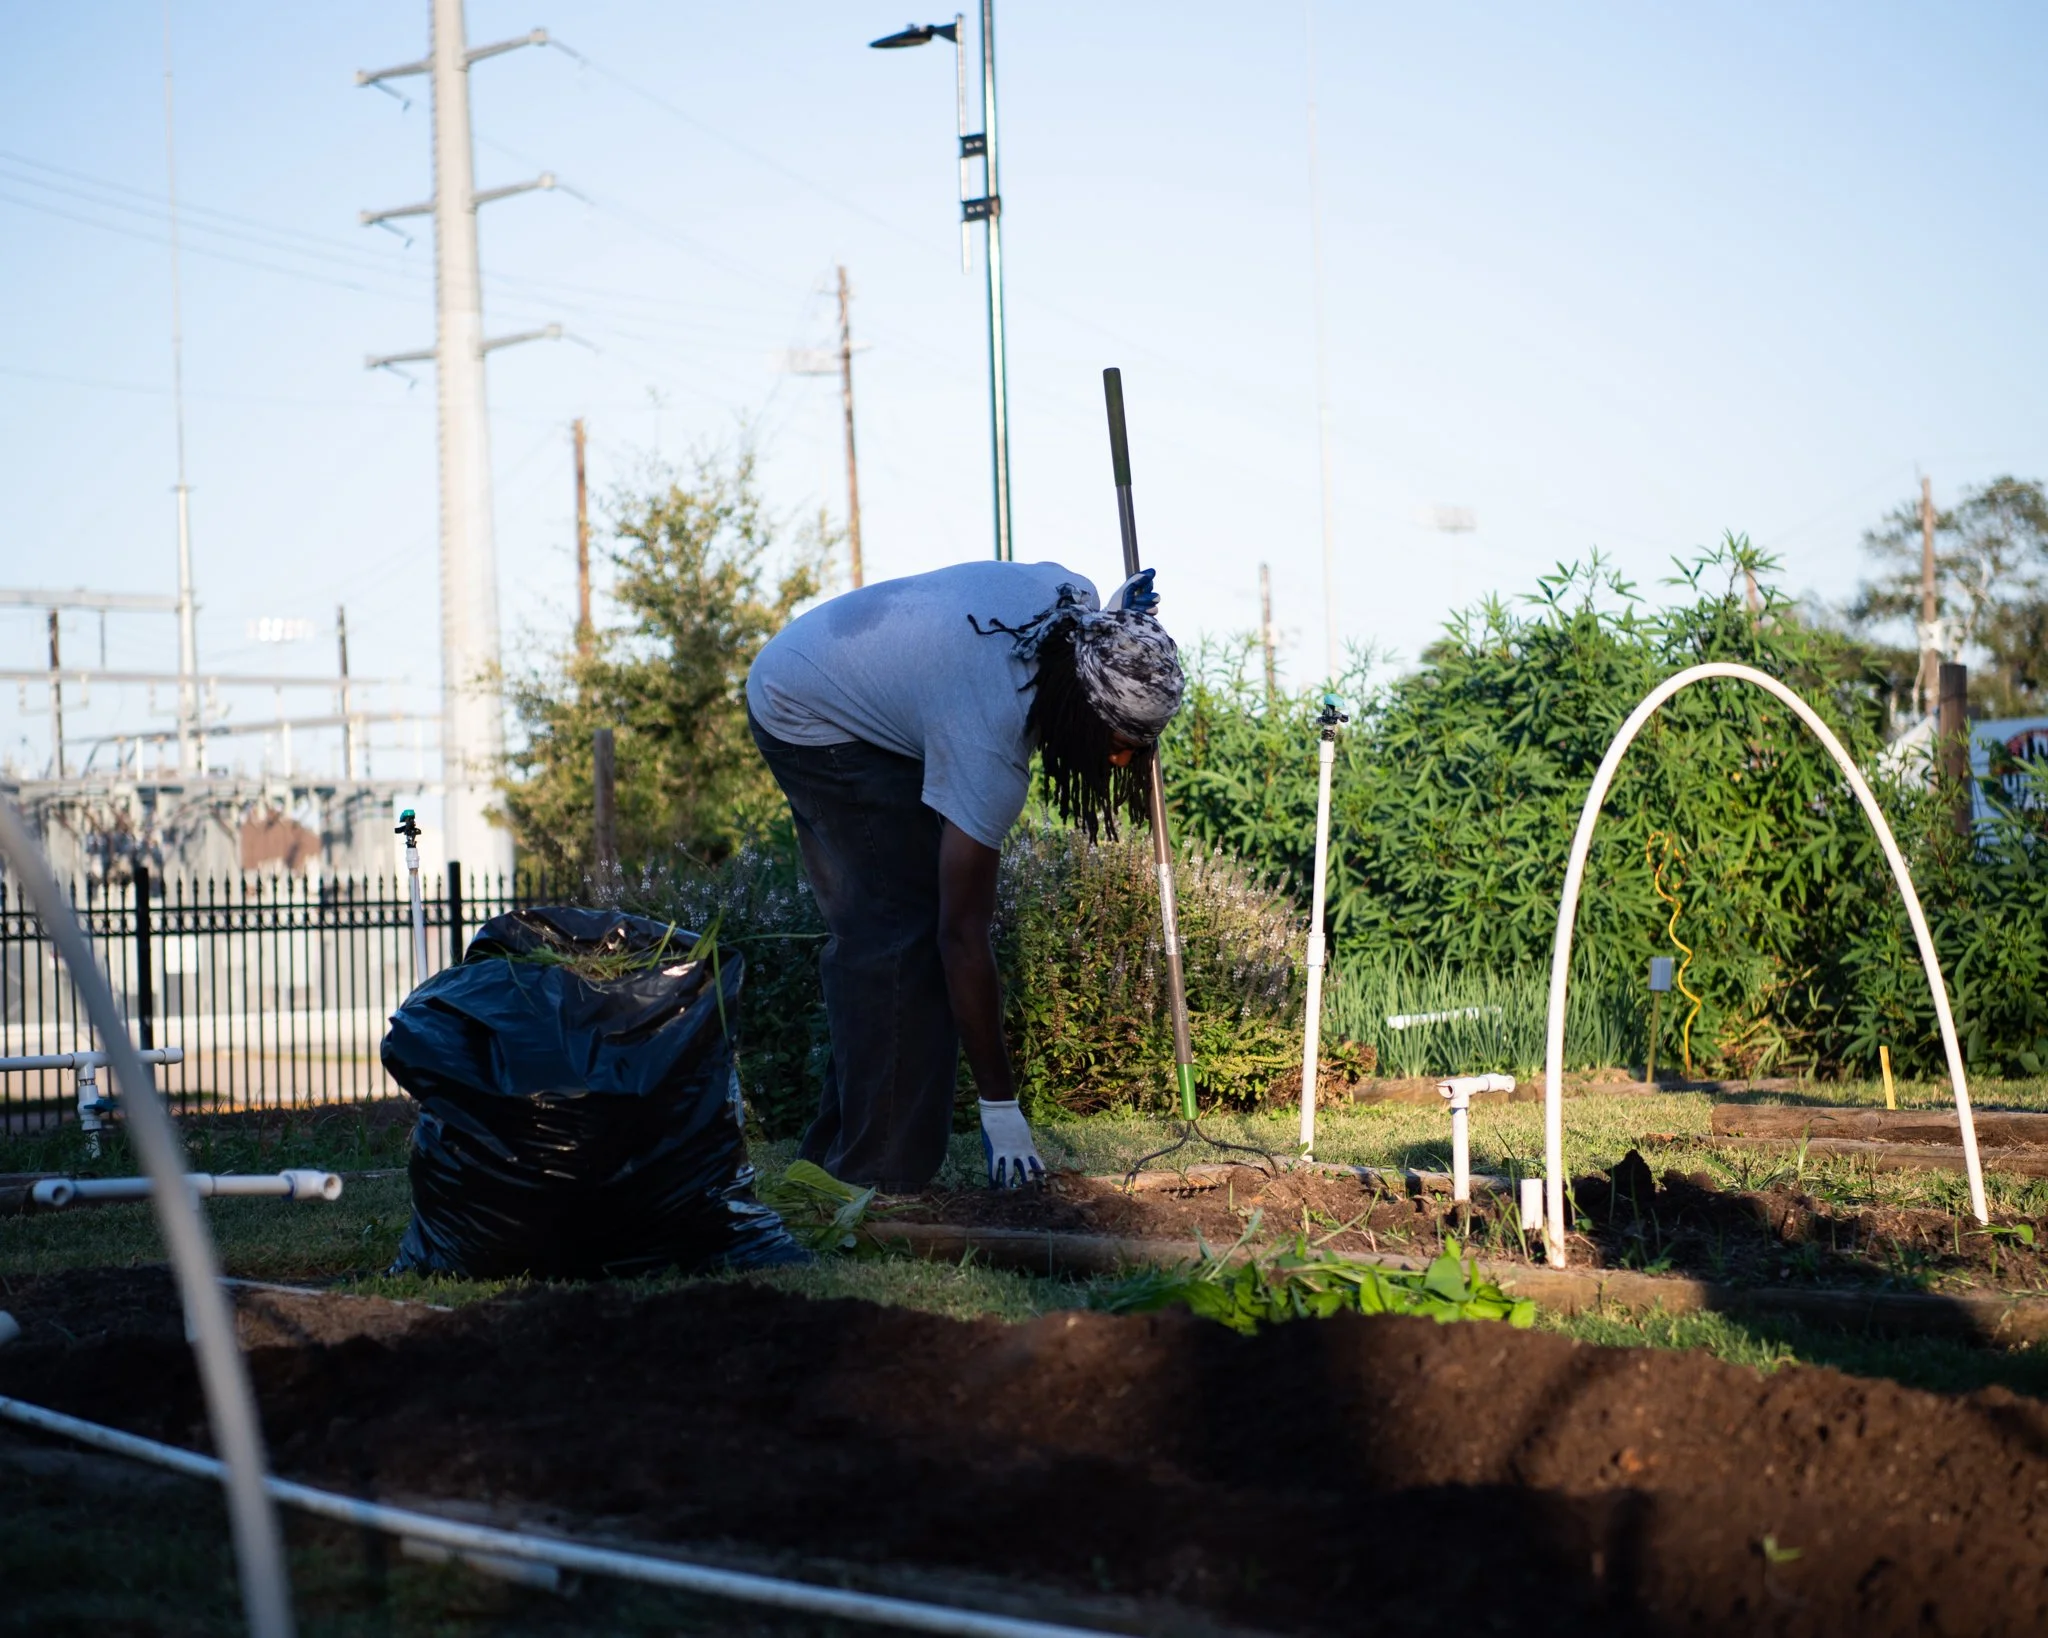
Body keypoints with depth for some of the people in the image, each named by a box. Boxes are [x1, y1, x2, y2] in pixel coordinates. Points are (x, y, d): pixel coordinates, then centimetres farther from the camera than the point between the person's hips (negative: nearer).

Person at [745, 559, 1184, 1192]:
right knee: (905, 931, -15)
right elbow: (963, 933, -31)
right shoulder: (988, 748, -37)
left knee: (868, 933, 10)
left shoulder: (1077, 598, -19)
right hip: (810, 723, -9)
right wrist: (999, 1106, -25)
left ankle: (834, 1154, 18)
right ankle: (878, 1177, -11)